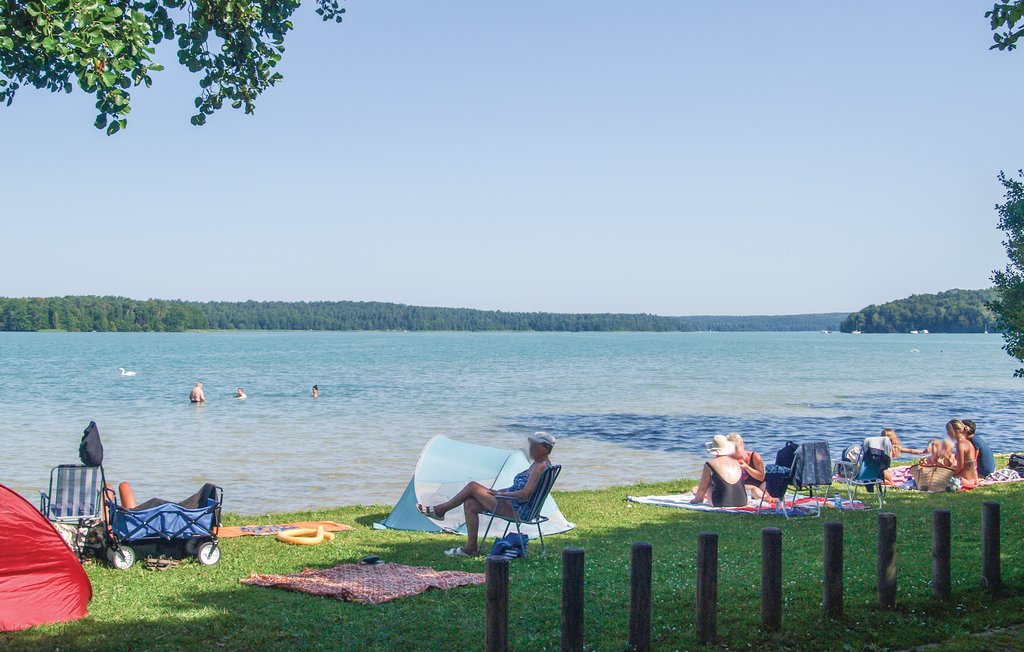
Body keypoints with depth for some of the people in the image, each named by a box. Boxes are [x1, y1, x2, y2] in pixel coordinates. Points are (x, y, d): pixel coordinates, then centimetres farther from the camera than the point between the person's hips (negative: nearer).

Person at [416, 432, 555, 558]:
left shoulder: (541, 466, -16)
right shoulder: (537, 464, 16)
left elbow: (526, 493, -25)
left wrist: (500, 493, -14)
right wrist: (497, 492, 15)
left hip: (516, 511, -10)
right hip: (514, 507, 10)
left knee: (472, 486, -8)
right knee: (470, 504, 1)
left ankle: (440, 510, 7)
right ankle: (471, 548, 4)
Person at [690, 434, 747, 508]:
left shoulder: (710, 465, -4)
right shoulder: (736, 462, 11)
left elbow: (703, 488, 4)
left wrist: (697, 499, 26)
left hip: (722, 504, -5)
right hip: (742, 502, 5)